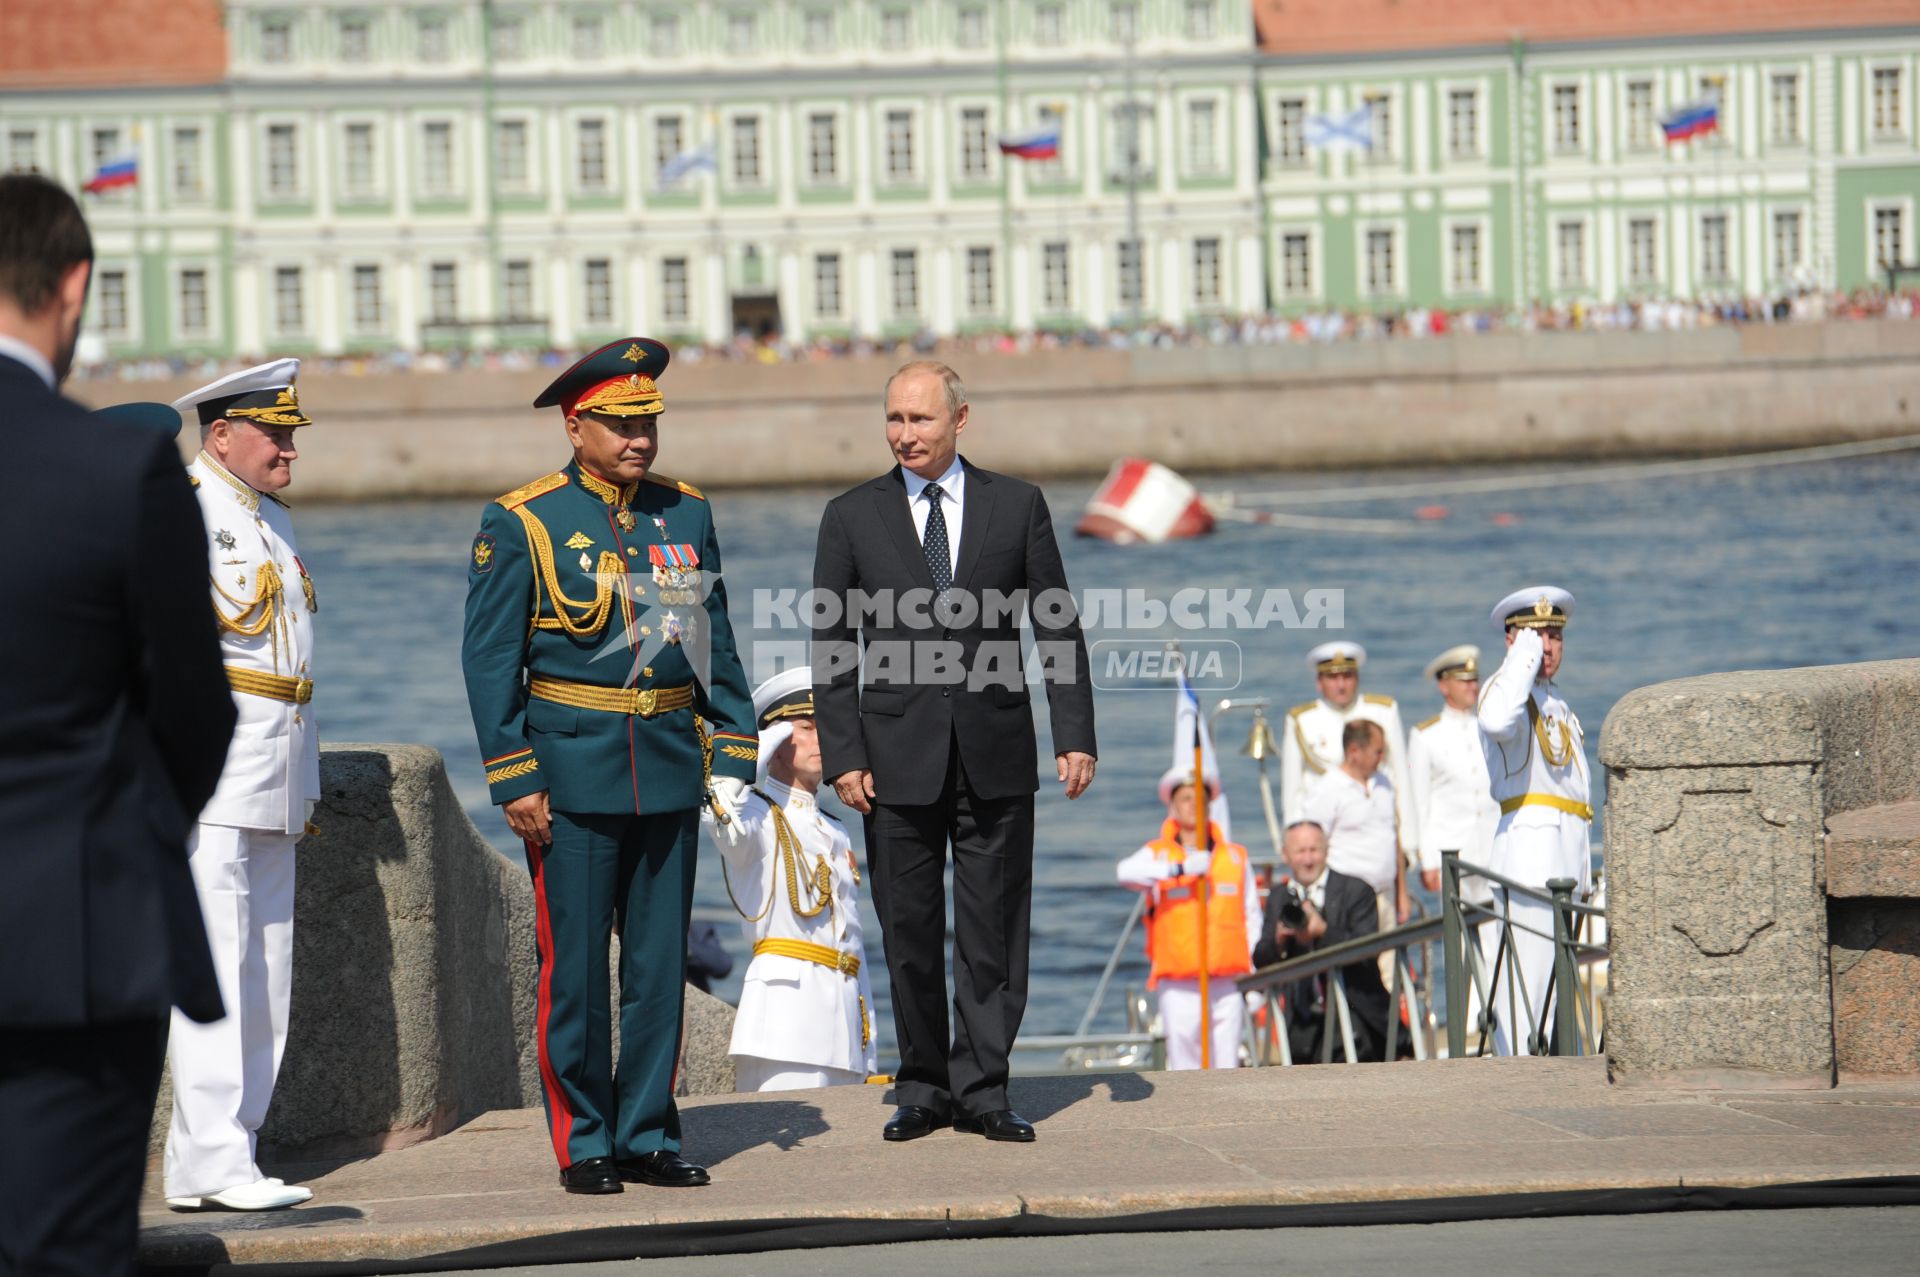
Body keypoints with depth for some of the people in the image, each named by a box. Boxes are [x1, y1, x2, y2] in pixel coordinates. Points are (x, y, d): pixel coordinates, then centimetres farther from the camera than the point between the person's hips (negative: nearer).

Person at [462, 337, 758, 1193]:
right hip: (573, 770, -4)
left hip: (670, 769, 4)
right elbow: (490, 660, -5)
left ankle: (646, 1135, 16)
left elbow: (714, 642, 14)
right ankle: (584, 1144, 9)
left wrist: (731, 757, 7)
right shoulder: (521, 525, -5)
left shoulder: (686, 514, 9)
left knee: (661, 963, 7)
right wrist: (515, 780, -10)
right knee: (574, 969, 1)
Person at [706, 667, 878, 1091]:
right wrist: (766, 743, -8)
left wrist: (868, 1055, 20)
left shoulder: (837, 835, 24)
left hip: (845, 1008, 7)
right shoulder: (759, 818, 1)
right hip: (786, 992, -7)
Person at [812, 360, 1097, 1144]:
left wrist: (1075, 735, -3)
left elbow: (1059, 628, 5)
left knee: (994, 927, 1)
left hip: (995, 753, 0)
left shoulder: (1017, 506, 4)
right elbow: (831, 646, 3)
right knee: (909, 931, 5)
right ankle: (922, 1087, 16)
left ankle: (981, 1088, 7)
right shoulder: (851, 517, 4)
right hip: (898, 754, 0)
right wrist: (843, 756, -5)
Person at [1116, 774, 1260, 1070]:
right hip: (1178, 985, -1)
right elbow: (1127, 873, -16)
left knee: (1226, 1065, -3)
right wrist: (1181, 869, -28)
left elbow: (1252, 920, 14)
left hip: (1227, 982, 1)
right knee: (1183, 1063, -4)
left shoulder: (1237, 857, 13)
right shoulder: (1158, 855, 7)